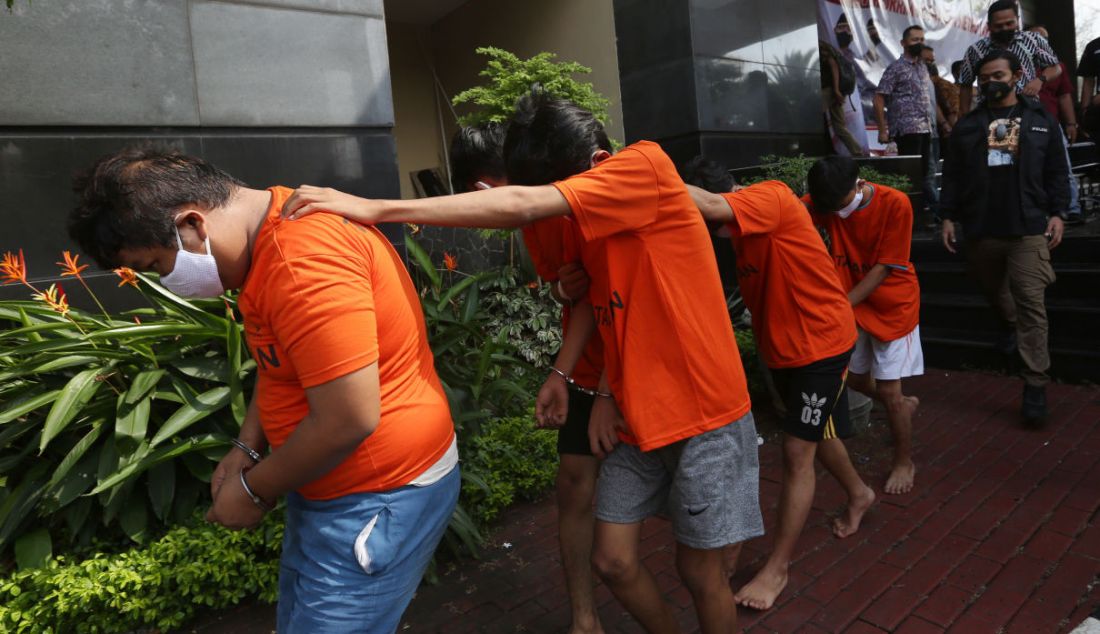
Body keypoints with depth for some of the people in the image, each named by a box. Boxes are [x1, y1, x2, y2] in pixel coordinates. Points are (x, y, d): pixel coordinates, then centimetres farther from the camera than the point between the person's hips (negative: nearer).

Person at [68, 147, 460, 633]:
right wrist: (247, 448, 5)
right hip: (330, 485, 10)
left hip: (380, 497, -10)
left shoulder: (302, 257, -28)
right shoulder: (271, 233, 6)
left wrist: (254, 490, -12)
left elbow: (349, 419, -29)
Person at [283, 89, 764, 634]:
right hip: (636, 418, 7)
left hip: (704, 415, -6)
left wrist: (376, 209, -30)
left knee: (701, 572, 7)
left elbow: (521, 206, -30)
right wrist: (607, 393, -2)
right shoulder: (589, 221, 6)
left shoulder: (645, 164, -17)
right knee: (613, 561, 8)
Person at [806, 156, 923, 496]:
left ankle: (904, 461, 22)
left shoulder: (896, 204, -21)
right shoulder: (827, 201, -10)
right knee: (854, 378, 12)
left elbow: (883, 268, -20)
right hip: (851, 305, 5)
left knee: (889, 390, -1)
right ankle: (904, 405, 44)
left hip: (892, 305, -5)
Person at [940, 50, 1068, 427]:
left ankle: (1035, 384, -3)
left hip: (1029, 228, -2)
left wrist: (1057, 213, -3)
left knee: (1031, 303, -7)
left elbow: (1056, 172, 6)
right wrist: (949, 217, 0)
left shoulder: (1041, 120, 8)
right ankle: (1010, 329, 49)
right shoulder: (967, 126, 9)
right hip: (980, 229, 2)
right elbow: (952, 175, 6)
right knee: (993, 292, 18)